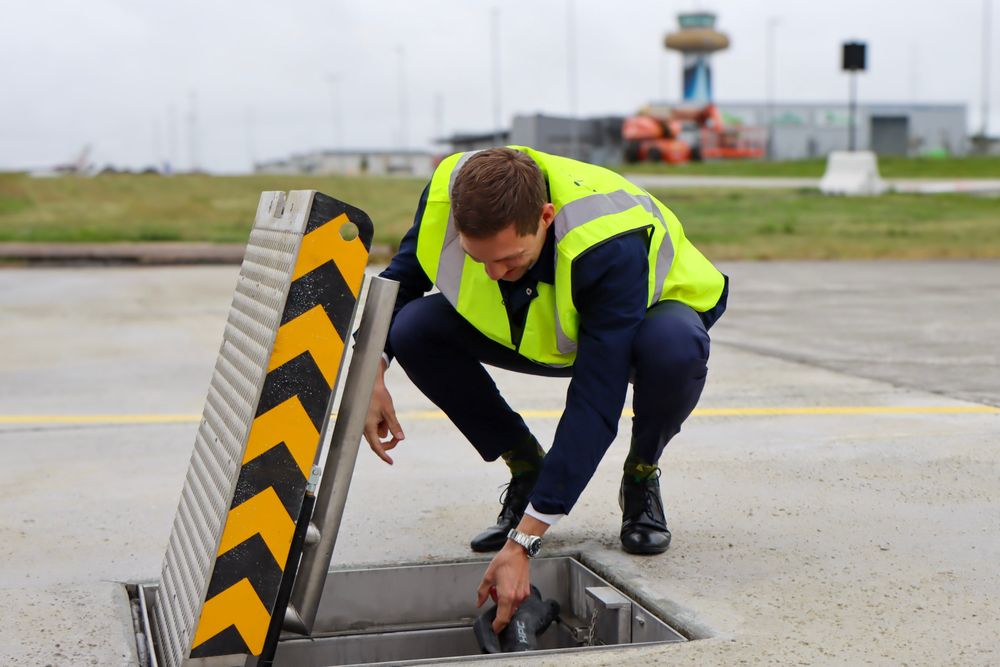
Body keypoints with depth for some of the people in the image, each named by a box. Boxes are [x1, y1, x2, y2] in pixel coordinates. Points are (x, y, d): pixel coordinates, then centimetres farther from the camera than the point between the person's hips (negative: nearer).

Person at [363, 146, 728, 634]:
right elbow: (401, 277, -4)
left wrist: (524, 542, -44)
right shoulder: (448, 191, -28)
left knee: (674, 347, -40)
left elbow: (595, 406, -42)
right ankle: (526, 469, -1)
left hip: (643, 319, -4)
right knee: (415, 330, -21)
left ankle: (642, 477, -7)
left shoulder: (612, 246, -41)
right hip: (538, 333, 4)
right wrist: (371, 373, -20)